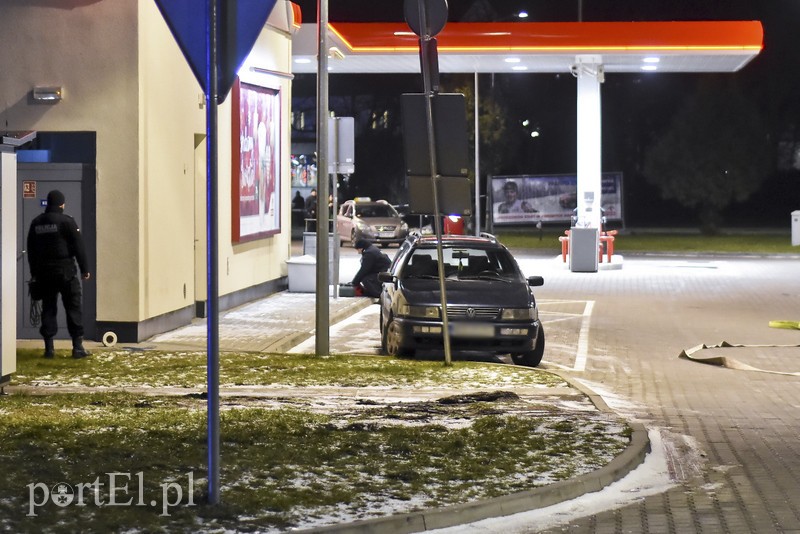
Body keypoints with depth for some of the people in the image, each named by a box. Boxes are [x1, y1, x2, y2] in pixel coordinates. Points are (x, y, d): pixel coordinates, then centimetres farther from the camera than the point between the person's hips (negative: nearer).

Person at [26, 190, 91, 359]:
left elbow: (31, 250, 14)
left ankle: (49, 348, 5)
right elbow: (79, 247, -9)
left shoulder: (36, 223, 9)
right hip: (65, 272, -5)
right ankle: (77, 347, -5)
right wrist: (85, 269, -2)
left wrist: (34, 272, 21)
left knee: (48, 309, 8)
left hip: (44, 273, 5)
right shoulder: (67, 221, -8)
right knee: (73, 308, -1)